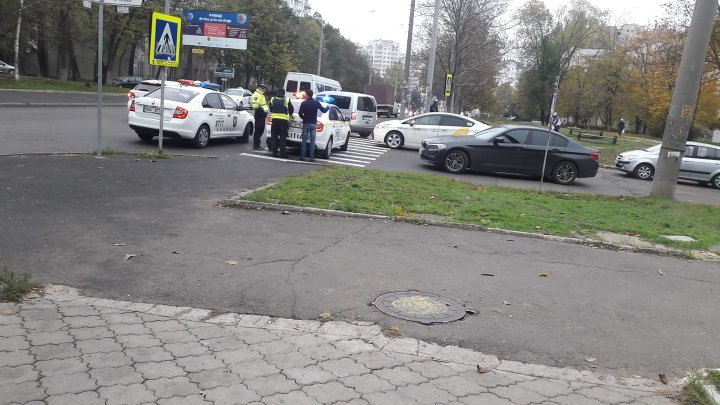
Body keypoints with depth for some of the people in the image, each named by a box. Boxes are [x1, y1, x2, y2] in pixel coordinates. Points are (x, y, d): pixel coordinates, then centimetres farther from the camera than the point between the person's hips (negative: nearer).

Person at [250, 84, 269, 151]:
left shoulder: (261, 95, 23)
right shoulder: (256, 95, -12)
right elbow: (255, 105, -23)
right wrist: (262, 110, -23)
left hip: (262, 115, 11)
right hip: (259, 115, -11)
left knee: (261, 130, 14)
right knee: (258, 130, -9)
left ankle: (257, 145, 21)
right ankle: (255, 146, -6)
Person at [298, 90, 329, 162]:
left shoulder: (304, 103, -5)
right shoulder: (317, 102, -1)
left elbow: (300, 113, -9)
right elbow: (324, 110, 4)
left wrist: (303, 117, 11)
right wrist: (327, 107, 25)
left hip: (305, 124, -1)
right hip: (313, 124, 1)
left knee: (304, 141, 4)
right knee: (312, 142, 3)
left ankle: (302, 156, 3)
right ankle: (311, 157, 0)